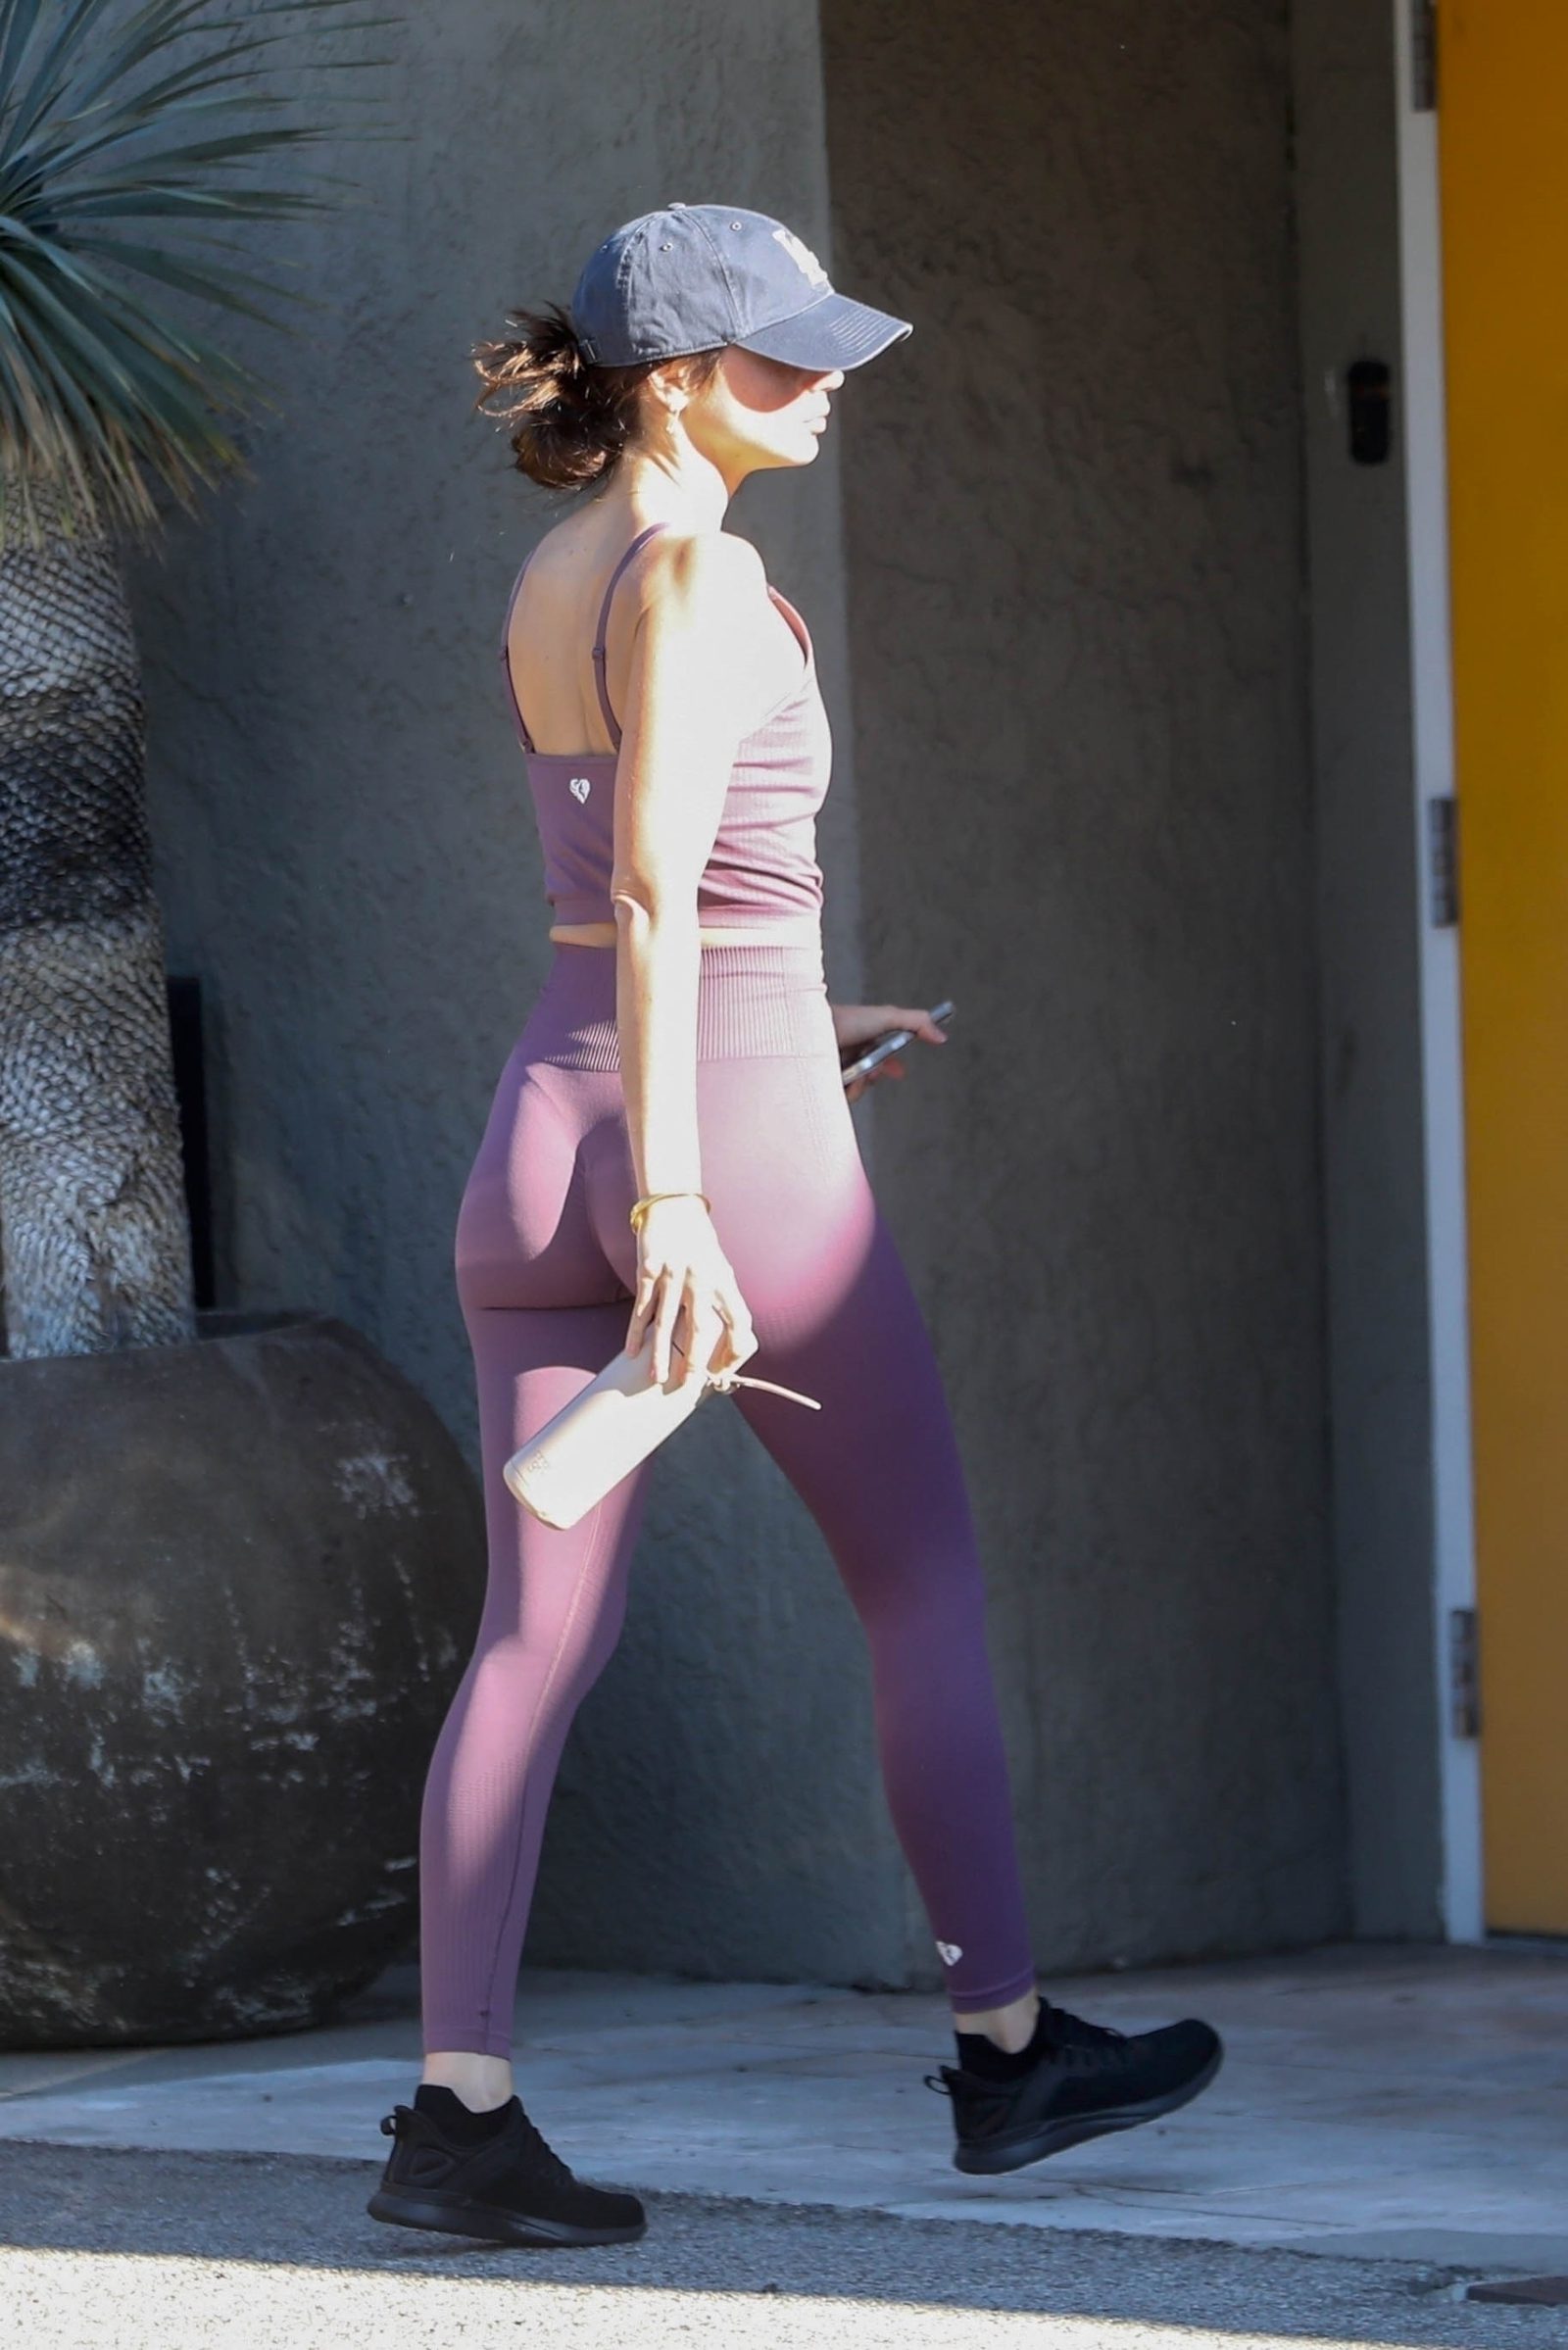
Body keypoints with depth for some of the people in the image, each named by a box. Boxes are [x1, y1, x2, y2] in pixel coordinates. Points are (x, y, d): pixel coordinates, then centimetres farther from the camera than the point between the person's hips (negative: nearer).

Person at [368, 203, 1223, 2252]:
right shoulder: (698, 572, -13)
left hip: (548, 1112, 8)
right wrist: (678, 1202, -25)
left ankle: (460, 2112, -3)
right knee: (926, 1582, 9)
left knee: (538, 1637, 3)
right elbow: (655, 895, -21)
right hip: (730, 1137, -8)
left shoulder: (550, 580, 13)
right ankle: (1009, 2049, 18)